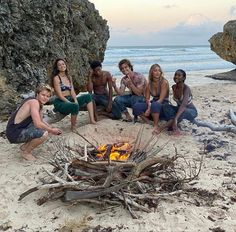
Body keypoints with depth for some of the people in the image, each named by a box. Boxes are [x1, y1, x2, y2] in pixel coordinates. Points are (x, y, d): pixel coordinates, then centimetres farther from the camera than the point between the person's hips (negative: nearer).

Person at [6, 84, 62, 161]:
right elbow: (38, 124, -26)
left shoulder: (39, 104, 11)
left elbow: (41, 121, 22)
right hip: (14, 133, -10)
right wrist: (51, 131, -11)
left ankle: (25, 146, 21)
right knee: (44, 134, -25)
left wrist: (52, 128, 9)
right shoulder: (34, 102, -19)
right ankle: (26, 152, -2)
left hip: (20, 129, 10)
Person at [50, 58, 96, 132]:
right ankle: (73, 127, -14)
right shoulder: (56, 78, -8)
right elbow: (59, 95, -14)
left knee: (88, 96, -5)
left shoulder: (69, 77, 14)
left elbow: (72, 92, 8)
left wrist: (75, 100, -11)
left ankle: (92, 120, -11)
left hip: (70, 99, 8)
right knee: (75, 106, -36)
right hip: (60, 102, -8)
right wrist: (71, 103, -20)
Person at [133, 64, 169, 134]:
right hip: (153, 103, 5)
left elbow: (161, 99, -18)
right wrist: (149, 106, -23)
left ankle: (156, 126, -25)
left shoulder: (164, 82, -13)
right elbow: (147, 98, 1)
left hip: (163, 105, -5)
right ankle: (148, 123, -11)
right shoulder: (149, 84, 3)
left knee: (154, 105, -40)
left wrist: (150, 109, -26)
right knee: (136, 106, -18)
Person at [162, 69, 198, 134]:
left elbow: (183, 105, -40)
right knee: (165, 106, -19)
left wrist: (175, 119, -52)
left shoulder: (186, 88, -26)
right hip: (180, 109, 6)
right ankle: (175, 127, -28)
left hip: (191, 111, -6)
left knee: (183, 111, -39)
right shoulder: (173, 87, -6)